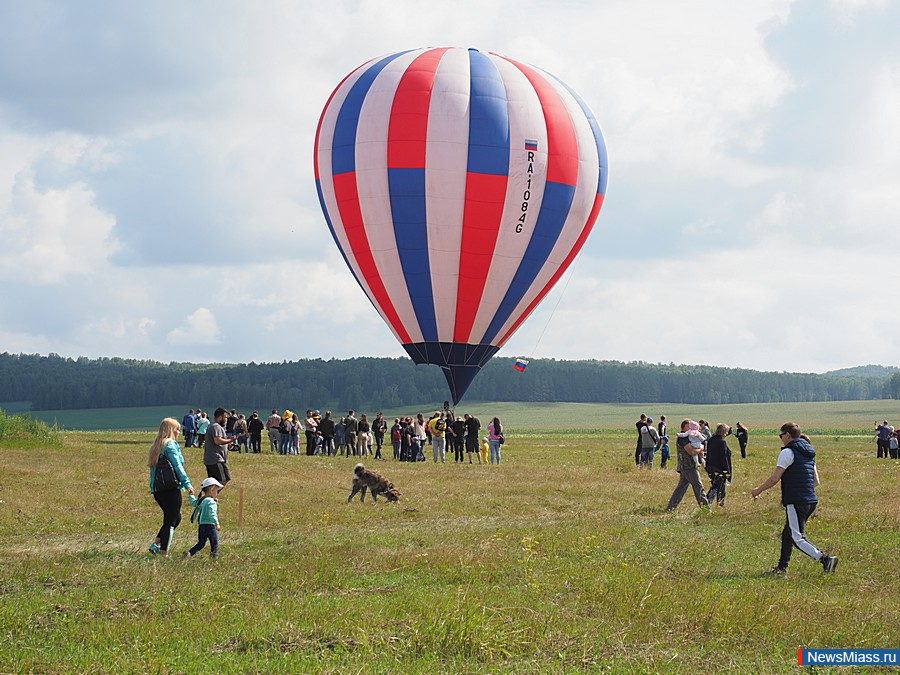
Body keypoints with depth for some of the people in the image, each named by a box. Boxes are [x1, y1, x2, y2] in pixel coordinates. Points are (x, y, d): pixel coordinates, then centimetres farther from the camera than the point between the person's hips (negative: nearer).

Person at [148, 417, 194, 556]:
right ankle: (163, 552, -3)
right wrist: (187, 483, -12)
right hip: (171, 489, -8)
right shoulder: (170, 444, -8)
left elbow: (153, 467, 16)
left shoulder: (155, 446, 16)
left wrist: (153, 486, 17)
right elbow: (177, 466, -14)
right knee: (171, 520, -1)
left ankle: (156, 543, 8)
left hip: (157, 489, 8)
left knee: (176, 517, 19)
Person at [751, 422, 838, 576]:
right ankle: (782, 567, 27)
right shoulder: (809, 454, 16)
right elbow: (816, 481, 19)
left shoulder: (788, 452, -9)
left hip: (795, 501, -9)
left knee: (798, 539, -9)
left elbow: (775, 478, -11)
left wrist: (758, 490, 2)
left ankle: (825, 559, -24)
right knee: (787, 534, 21)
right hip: (811, 501, 9)